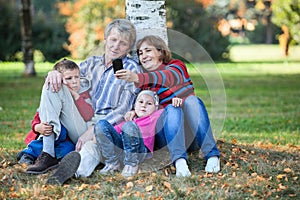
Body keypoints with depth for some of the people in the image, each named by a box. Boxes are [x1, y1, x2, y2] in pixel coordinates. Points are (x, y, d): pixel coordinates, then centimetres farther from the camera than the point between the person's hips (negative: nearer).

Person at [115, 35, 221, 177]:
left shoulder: (176, 66, 5)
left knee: (191, 99, -29)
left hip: (193, 134, -1)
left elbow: (169, 77, -19)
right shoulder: (144, 85, 16)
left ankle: (212, 155, -37)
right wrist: (134, 112, -18)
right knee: (171, 108, -29)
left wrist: (137, 78, -37)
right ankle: (179, 160, -49)